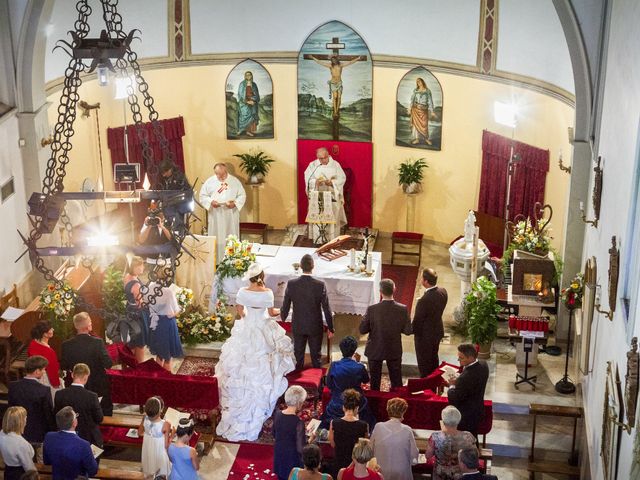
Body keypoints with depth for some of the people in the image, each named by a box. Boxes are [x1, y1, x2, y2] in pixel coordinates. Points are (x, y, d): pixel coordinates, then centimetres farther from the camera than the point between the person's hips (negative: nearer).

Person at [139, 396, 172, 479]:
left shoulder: (145, 419, -20)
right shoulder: (165, 425, -33)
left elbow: (140, 433, 0)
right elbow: (166, 445, -23)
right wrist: (171, 436, -8)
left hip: (148, 452, 4)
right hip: (160, 454, -4)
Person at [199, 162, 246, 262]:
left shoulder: (235, 181, 0)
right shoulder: (209, 182, 1)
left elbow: (242, 195, 3)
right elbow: (203, 196, 4)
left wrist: (235, 203, -16)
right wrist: (211, 202, -15)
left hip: (231, 216, 0)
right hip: (215, 216, 0)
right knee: (216, 239, 2)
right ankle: (216, 262, 8)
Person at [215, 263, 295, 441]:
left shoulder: (242, 292, -13)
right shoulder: (267, 293, -20)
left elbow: (240, 311, 2)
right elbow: (271, 312, -8)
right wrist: (281, 310, 14)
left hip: (246, 329, 2)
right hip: (263, 329, -2)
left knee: (244, 365, 17)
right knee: (261, 366, 13)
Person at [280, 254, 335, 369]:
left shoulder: (291, 284, -15)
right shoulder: (320, 285, -20)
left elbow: (285, 307, -6)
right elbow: (326, 309, -13)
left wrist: (282, 321, 13)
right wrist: (331, 328, -1)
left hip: (297, 327, 1)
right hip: (315, 327, -1)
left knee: (299, 357, 17)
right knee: (316, 358, 15)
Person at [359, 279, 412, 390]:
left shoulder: (372, 309, -21)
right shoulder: (402, 309, -18)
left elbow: (362, 330, -13)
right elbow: (408, 331, -10)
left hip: (375, 351, -1)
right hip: (394, 351, 1)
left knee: (375, 381, 16)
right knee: (396, 381, 17)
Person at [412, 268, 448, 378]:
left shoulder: (424, 300, -35)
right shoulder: (443, 292, -13)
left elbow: (417, 321, -22)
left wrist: (413, 330, -3)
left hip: (425, 335, -8)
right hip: (438, 331, 8)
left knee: (424, 362, 14)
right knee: (434, 358, 27)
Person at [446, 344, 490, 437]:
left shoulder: (465, 377, -35)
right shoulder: (483, 366, -7)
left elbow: (453, 399, -24)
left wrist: (452, 386, -7)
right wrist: (457, 382, -2)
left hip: (465, 418, -8)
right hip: (478, 411, 8)